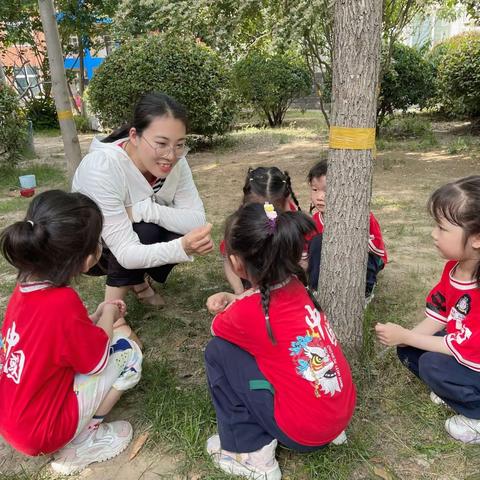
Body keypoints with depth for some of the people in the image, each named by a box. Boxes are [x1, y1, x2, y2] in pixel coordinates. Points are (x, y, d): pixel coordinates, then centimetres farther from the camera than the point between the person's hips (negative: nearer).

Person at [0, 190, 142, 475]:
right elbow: (97, 359, -15)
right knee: (127, 350, -5)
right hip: (42, 431, -7)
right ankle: (80, 445, 3)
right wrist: (108, 314, -1)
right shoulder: (63, 303, -31)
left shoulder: (26, 289, -7)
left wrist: (99, 316, 4)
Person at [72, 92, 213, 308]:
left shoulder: (175, 162, -21)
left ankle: (138, 280, 7)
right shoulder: (102, 167, -36)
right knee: (145, 231, -32)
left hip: (140, 238, 5)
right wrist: (182, 248, -54)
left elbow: (197, 220, -25)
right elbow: (126, 254, -37)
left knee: (181, 231, -23)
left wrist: (143, 209, -37)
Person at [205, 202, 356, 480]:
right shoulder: (295, 287, -2)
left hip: (304, 433, -7)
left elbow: (217, 328, 3)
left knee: (218, 351, -3)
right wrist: (233, 300, 2)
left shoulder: (246, 313, -20)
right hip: (342, 413, 7)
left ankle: (251, 454, 4)